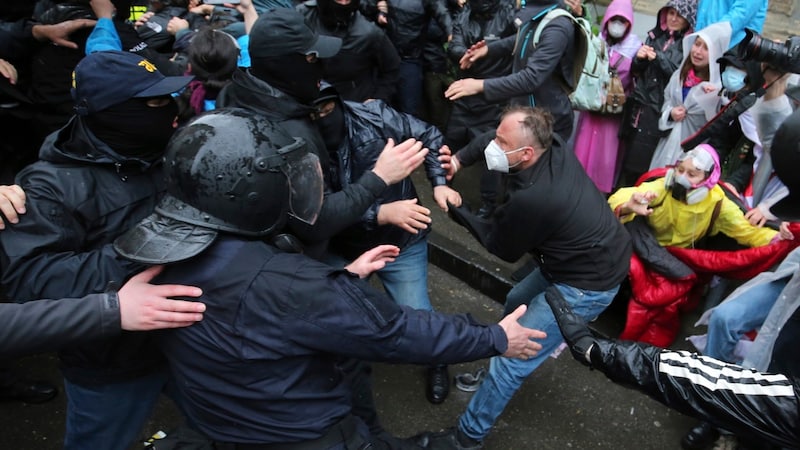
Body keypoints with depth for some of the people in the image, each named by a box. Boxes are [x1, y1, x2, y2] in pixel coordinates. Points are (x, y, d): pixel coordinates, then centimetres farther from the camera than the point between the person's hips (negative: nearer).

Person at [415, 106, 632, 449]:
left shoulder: (530, 198, -33)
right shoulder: (554, 145, -12)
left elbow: (500, 247, -11)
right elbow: (505, 135, 8)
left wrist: (456, 210, -1)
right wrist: (459, 159, -8)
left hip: (587, 284, -9)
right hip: (596, 256, 9)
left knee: (511, 360, -4)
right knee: (516, 303, 28)